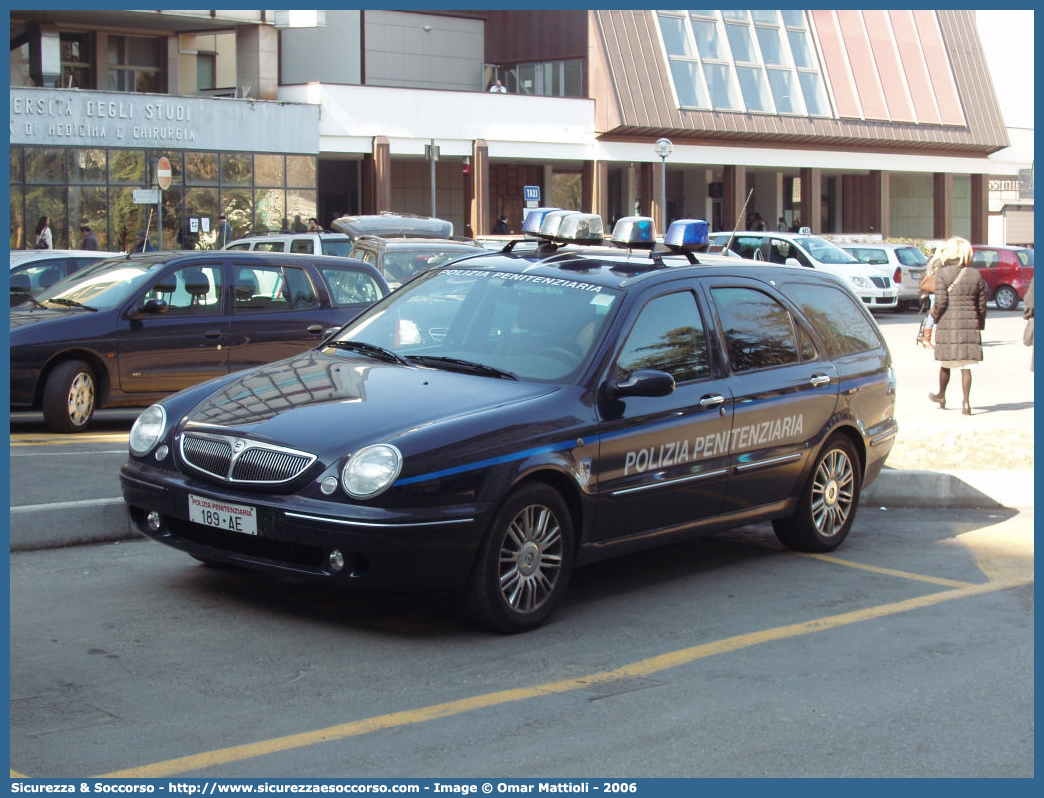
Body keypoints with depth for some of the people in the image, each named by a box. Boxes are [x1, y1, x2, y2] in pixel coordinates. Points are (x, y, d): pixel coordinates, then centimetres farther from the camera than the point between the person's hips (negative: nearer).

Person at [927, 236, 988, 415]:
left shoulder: (942, 274, -8)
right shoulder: (976, 275, 3)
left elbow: (941, 302, -13)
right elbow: (982, 304, 6)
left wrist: (934, 313, 6)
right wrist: (980, 324, 16)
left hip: (948, 323, -2)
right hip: (970, 323, 2)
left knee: (945, 362, 14)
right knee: (966, 365, 2)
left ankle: (941, 396, 33)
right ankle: (966, 401, -7)